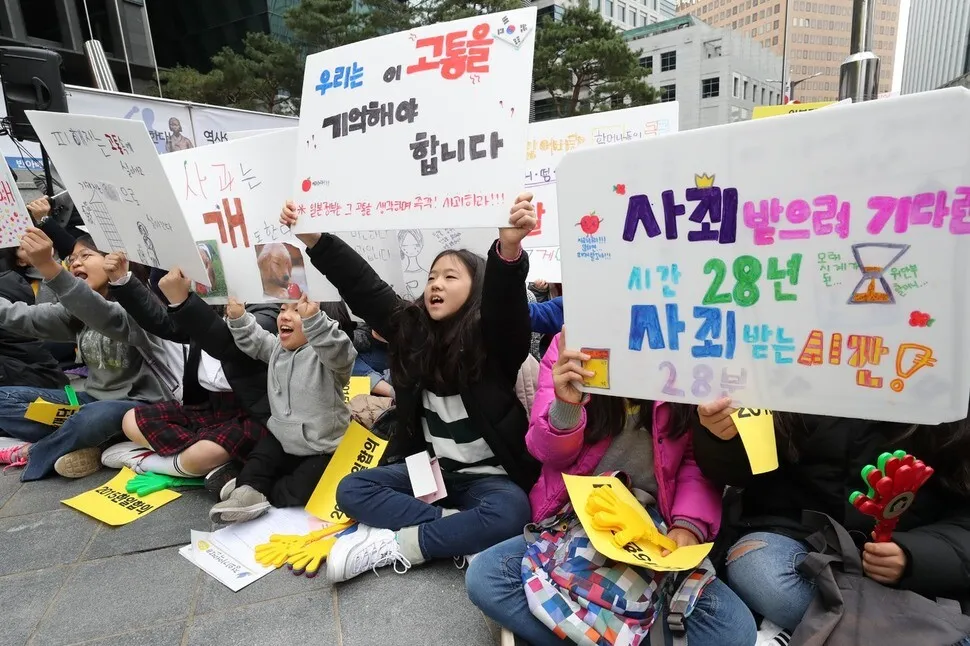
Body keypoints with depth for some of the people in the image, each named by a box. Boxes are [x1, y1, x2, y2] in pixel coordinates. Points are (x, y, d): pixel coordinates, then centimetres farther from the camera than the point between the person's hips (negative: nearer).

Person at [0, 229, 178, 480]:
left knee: (93, 417, -38)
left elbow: (109, 320, -39)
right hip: (97, 399, 8)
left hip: (142, 406, -8)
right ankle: (82, 446, -14)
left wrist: (49, 267, -50)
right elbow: (25, 317, -1)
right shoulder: (77, 311, 10)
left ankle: (33, 452, -5)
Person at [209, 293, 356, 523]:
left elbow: (340, 354, -44)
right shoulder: (277, 347, 4)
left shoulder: (324, 352, -22)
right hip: (281, 439, 7)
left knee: (297, 496, -14)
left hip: (321, 450, -7)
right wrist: (239, 318, -2)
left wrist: (313, 320, -60)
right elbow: (254, 341, 18)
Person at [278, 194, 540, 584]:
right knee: (351, 490, -6)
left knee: (510, 513, -34)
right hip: (429, 469, 5)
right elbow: (362, 287, -9)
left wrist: (509, 249, -59)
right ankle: (459, 528, -16)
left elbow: (505, 301, -39)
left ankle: (393, 545, -15)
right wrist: (314, 238, -18)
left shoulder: (491, 336, -17)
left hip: (488, 476, -5)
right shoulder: (412, 328, -3)